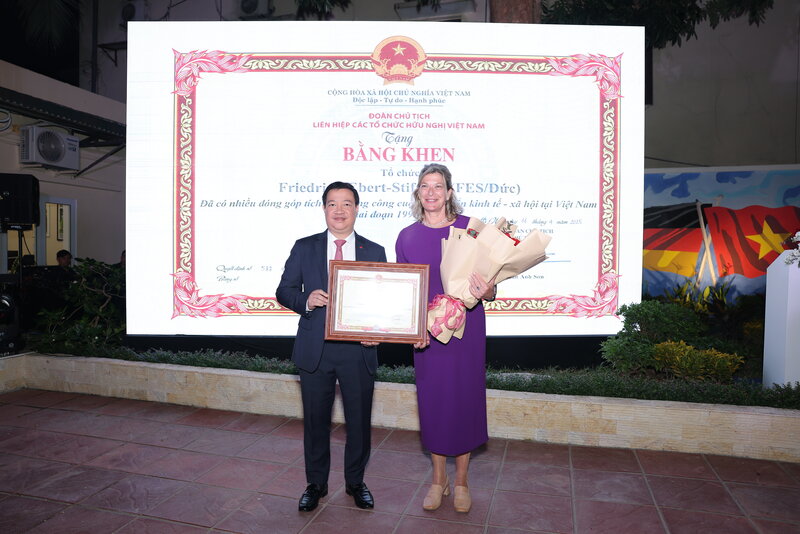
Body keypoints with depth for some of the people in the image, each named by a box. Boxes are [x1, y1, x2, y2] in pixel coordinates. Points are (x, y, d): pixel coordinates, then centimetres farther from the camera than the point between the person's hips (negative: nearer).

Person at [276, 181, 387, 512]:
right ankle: (316, 484, 33)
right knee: (315, 420, 13)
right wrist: (306, 300, -16)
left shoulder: (375, 252, 5)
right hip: (315, 349, 0)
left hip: (358, 350, 0)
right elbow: (284, 290, 5)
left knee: (359, 421, 11)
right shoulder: (304, 248, 5)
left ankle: (355, 482, 33)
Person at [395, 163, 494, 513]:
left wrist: (487, 291, -25)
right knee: (432, 400, 10)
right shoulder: (407, 237, 1)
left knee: (464, 399, 7)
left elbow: (489, 285, -1)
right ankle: (438, 479, 30)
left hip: (466, 329, -1)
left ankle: (461, 481, 28)